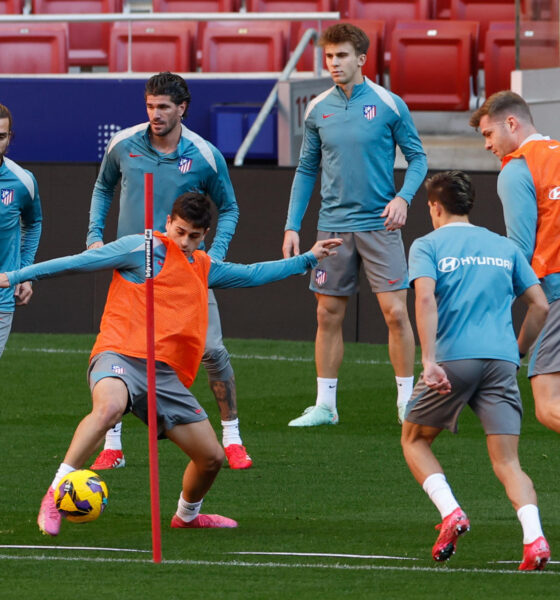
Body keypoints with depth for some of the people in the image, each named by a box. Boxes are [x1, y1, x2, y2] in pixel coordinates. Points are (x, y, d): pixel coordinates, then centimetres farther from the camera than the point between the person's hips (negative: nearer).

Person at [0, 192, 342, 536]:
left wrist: (308, 259, 42)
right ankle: (55, 496, -38)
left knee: (212, 457, 6)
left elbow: (253, 275, 39)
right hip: (121, 355, -7)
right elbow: (79, 262, 1)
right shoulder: (144, 249, 3)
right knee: (109, 407, -41)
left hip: (166, 375, 7)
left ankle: (188, 515, 38)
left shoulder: (204, 268, 24)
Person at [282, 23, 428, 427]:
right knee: (328, 315, 4)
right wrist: (293, 226, 8)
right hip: (333, 226, 3)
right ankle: (325, 405, 12)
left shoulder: (389, 104, -4)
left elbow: (417, 157, 1)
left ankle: (407, 402, 2)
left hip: (379, 225, -3)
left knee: (395, 311, -8)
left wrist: (403, 197, -16)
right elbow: (307, 170, 13)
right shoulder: (318, 110, 6)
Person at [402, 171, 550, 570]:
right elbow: (540, 305, 15)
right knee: (507, 462, 0)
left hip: (453, 358, -3)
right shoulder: (504, 247, 18)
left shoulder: (428, 246, 6)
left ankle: (451, 513, -3)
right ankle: (535, 538, -24)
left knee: (414, 440, 19)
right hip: (501, 359, 3)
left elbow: (425, 298, -12)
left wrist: (429, 360, -17)